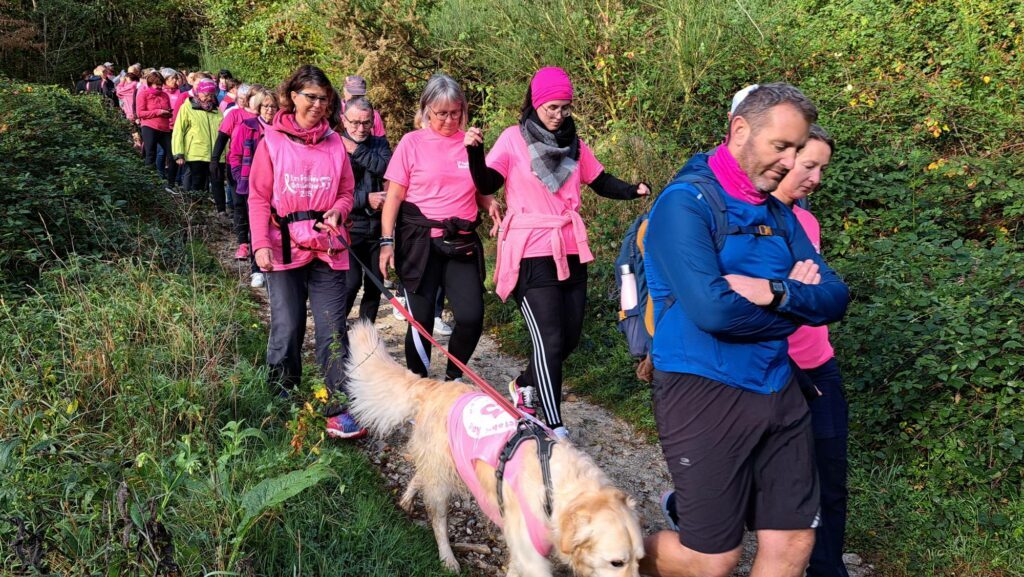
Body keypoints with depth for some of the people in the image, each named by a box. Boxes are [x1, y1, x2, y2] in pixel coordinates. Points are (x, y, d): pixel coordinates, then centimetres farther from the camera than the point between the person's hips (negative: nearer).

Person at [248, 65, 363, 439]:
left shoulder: (335, 143, 9)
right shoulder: (272, 141, 2)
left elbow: (346, 193, 14)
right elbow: (258, 198, 0)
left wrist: (338, 210, -8)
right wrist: (261, 244, -10)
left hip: (328, 247, 2)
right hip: (285, 247, -2)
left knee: (333, 330, 1)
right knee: (287, 328, 2)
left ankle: (339, 408, 6)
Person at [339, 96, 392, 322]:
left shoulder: (380, 144, 9)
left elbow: (387, 168, -12)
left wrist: (357, 151, -15)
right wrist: (366, 199, -16)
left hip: (377, 226, 5)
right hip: (349, 227, -4)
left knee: (375, 285, 10)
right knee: (351, 282, -14)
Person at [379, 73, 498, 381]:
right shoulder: (412, 142, 0)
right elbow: (394, 196, 0)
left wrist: (489, 203, -3)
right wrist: (387, 242, -7)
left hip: (461, 242, 2)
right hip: (419, 241, -2)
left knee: (472, 317, -7)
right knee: (421, 320, 1)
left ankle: (452, 379, 17)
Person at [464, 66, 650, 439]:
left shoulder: (574, 143, 9)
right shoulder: (514, 138, -4)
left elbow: (601, 183, 13)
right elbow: (486, 185, -10)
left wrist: (632, 191, -6)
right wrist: (474, 152, -28)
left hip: (570, 251, 6)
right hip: (532, 254, -6)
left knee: (570, 337, 10)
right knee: (550, 340, -9)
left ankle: (524, 385, 36)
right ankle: (555, 429, -1)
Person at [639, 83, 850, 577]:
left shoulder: (779, 215, 9)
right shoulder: (686, 202, -14)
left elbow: (834, 300, 2)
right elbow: (713, 310, -25)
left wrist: (774, 292, -18)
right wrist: (797, 302, -8)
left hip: (778, 391, 7)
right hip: (705, 392, -7)